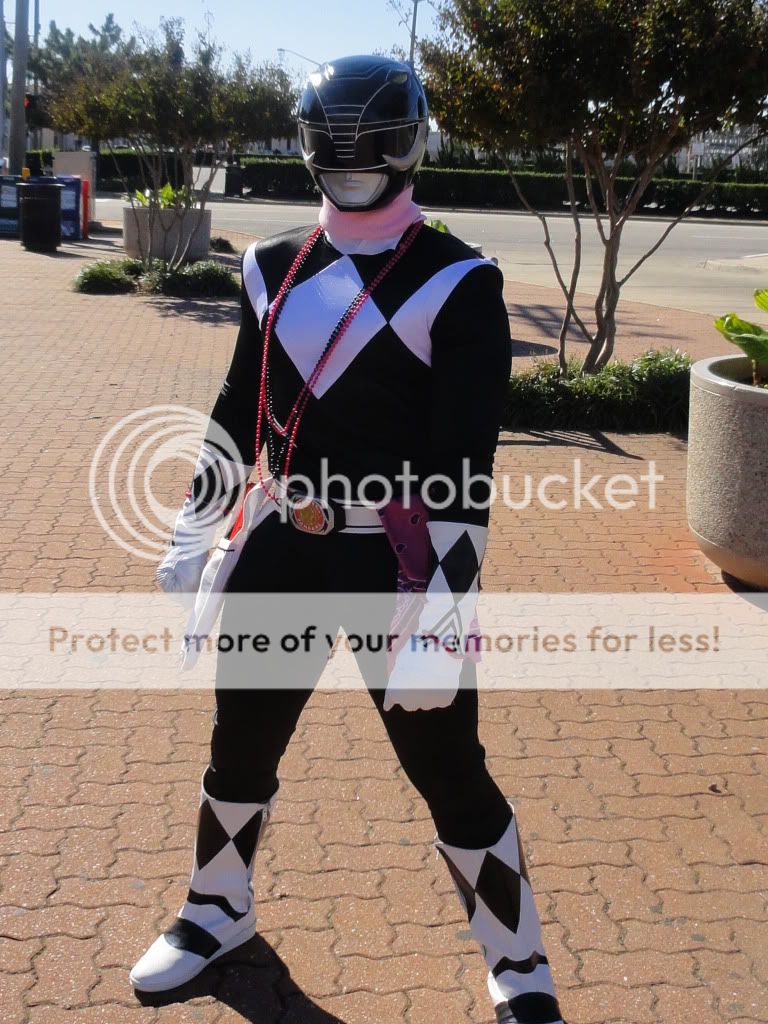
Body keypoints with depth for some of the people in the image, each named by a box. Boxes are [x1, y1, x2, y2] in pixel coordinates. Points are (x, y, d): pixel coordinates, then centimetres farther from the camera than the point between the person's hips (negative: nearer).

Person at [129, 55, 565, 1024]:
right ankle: (217, 912, 45)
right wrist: (191, 535, 15)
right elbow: (236, 416, 15)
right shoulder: (274, 268, 7)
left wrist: (438, 617, -20)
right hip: (279, 552, 5)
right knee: (240, 745, 18)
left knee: (451, 774, 3)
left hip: (399, 563, -5)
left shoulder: (457, 284, -10)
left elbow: (464, 472, -15)